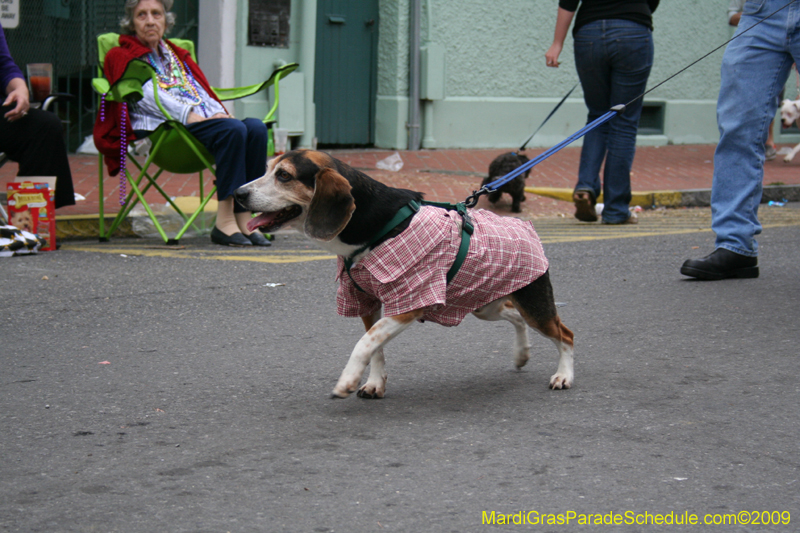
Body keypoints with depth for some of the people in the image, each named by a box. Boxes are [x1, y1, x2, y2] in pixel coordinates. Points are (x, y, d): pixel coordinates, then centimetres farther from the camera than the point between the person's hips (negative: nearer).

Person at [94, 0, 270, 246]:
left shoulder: (177, 54, 33)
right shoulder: (121, 56, 12)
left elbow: (200, 89, 21)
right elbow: (148, 95, -5)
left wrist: (218, 112, -2)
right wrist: (188, 115, -18)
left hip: (203, 121, 7)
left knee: (256, 128, -23)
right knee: (233, 130, -32)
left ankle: (244, 219, -27)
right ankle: (224, 222, -34)